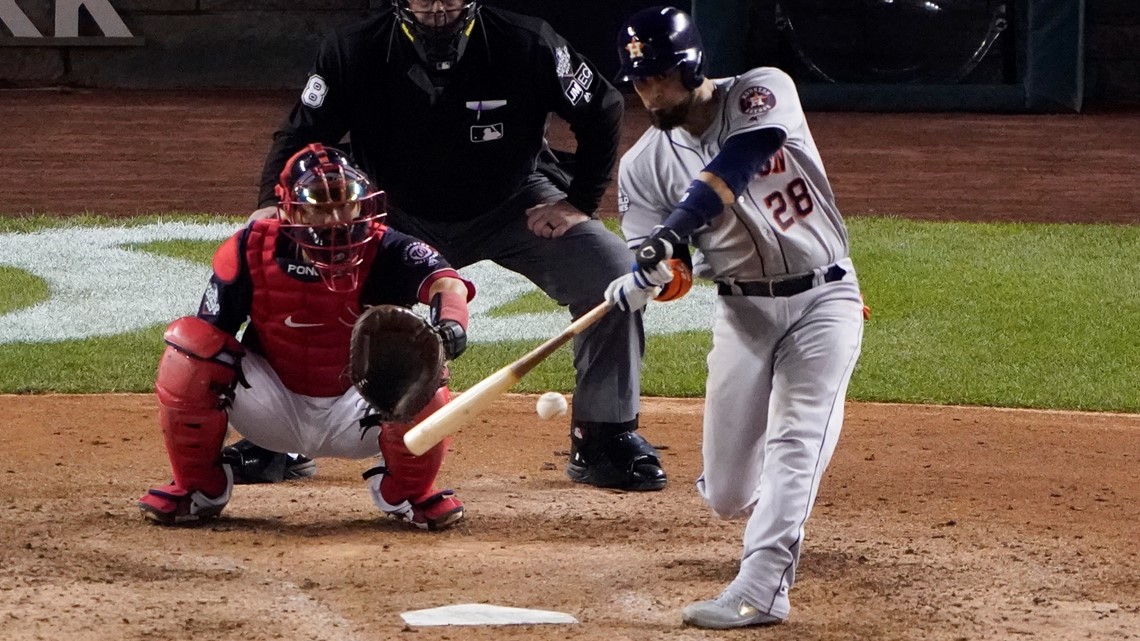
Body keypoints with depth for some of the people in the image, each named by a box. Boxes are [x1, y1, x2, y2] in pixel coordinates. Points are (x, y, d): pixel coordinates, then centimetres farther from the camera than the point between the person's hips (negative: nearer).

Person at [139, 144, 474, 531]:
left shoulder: (382, 251, -20)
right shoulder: (251, 250, -16)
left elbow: (445, 281, -38)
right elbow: (211, 336, -9)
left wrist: (451, 325, -60)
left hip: (354, 415, -1)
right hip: (276, 408, 1)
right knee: (188, 346, -23)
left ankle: (406, 492, 4)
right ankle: (199, 488, 2)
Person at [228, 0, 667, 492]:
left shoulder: (526, 44, -23)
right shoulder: (355, 54, -22)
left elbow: (602, 110, -9)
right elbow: (300, 137, -14)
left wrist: (578, 202, -12)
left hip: (515, 208, 0)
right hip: (403, 218, 0)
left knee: (612, 273, -19)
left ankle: (604, 441, -4)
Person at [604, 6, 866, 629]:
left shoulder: (765, 92, -12)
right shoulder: (643, 166, -3)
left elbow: (738, 161, -33)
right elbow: (661, 266, -8)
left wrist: (677, 225, -44)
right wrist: (648, 278, -34)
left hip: (824, 297, -3)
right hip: (742, 309, 3)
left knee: (795, 436, -21)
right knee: (727, 496, 3)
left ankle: (762, 586, -26)